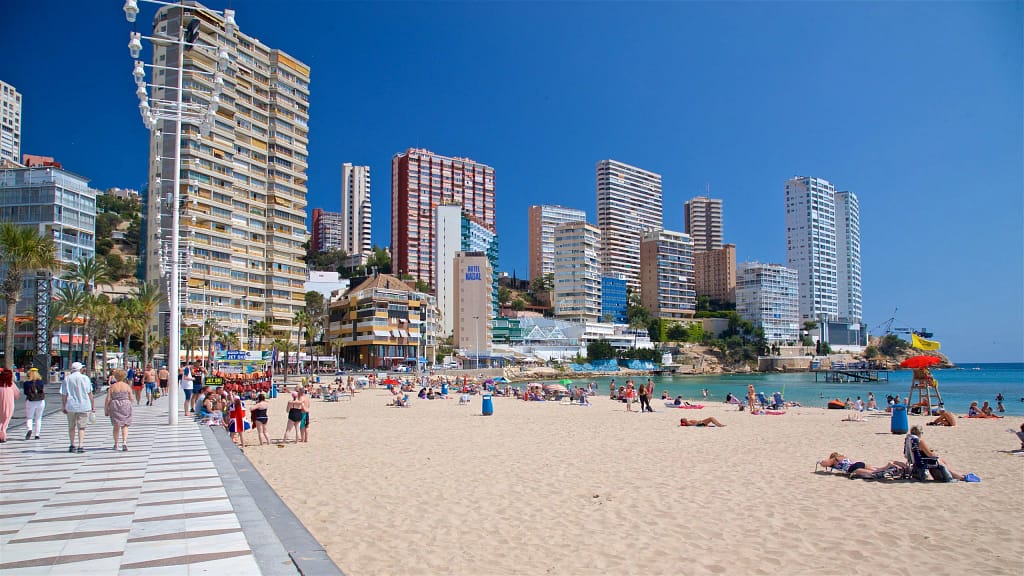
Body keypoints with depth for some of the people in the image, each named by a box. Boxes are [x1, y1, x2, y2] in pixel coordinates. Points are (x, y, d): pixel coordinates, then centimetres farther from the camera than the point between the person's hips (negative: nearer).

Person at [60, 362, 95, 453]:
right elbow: (90, 393, -1)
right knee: (82, 427, 1)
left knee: (71, 427, 16)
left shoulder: (67, 379, 1)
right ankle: (80, 446, -9)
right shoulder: (85, 378, -2)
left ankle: (73, 445, 23)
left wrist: (63, 406, 9)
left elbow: (64, 394, 0)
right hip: (83, 406, -2)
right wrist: (93, 405, 6)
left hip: (71, 406, 2)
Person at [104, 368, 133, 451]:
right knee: (124, 425, 6)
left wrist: (106, 410, 4)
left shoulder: (112, 387, -2)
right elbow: (131, 398, -2)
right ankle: (124, 442, -12)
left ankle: (116, 444, 19)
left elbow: (107, 399, -5)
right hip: (125, 406, 0)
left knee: (116, 426, 13)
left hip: (114, 407, 0)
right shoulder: (127, 386, -1)